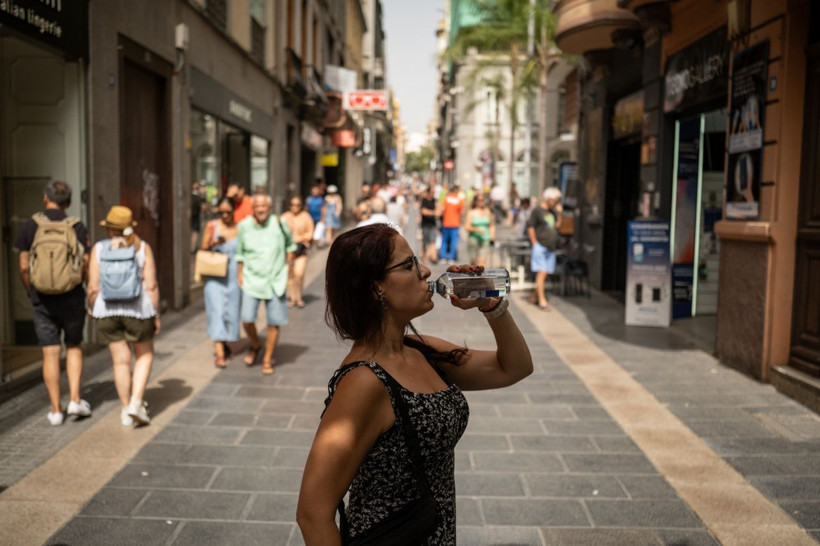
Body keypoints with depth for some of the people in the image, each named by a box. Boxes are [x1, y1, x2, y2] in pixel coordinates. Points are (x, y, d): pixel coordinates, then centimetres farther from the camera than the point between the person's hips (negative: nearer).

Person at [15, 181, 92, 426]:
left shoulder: (30, 225, -2)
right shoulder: (78, 227, -3)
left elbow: (23, 266, -2)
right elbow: (86, 266, -5)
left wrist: (31, 293, 13)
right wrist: (89, 296, 10)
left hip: (43, 300, 0)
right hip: (72, 298, 0)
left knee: (50, 353, 5)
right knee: (74, 346, 17)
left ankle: (55, 410, 9)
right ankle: (75, 400, 7)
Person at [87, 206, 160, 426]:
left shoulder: (99, 249, -2)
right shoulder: (142, 248, -4)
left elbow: (93, 288, -5)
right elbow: (151, 286, -8)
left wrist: (92, 309, 13)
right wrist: (156, 315, 1)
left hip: (107, 311, 2)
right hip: (138, 309, -1)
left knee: (121, 361, 11)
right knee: (145, 355, 17)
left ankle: (126, 410, 20)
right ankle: (136, 402, 2)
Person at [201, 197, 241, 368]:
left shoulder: (240, 229, 2)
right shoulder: (211, 226, 1)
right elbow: (203, 249, 2)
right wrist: (215, 243, -18)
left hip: (233, 276, 1)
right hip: (214, 276, -1)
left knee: (231, 311, 10)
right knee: (216, 311, -9)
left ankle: (223, 343, 34)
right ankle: (219, 353, -11)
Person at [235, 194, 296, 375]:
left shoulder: (279, 224, -5)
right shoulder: (244, 226, -2)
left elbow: (290, 243, 13)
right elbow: (240, 252, 10)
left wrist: (289, 263, 7)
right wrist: (239, 273, 7)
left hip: (275, 280, 0)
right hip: (251, 279, 0)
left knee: (274, 322, 2)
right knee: (247, 319, -9)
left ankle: (267, 360, 18)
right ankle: (255, 346, 24)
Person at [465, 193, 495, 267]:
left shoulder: (487, 212, 8)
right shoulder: (471, 213, -2)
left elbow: (492, 225, 19)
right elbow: (468, 227, -8)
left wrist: (492, 237, 7)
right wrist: (477, 229, -24)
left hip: (485, 239, 2)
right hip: (474, 239, -2)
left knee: (482, 260, -13)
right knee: (474, 261, 6)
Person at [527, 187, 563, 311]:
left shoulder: (553, 211, 14)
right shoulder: (537, 210, -6)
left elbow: (557, 226, 15)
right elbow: (530, 227, -8)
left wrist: (559, 213, 4)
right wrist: (535, 243, -10)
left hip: (550, 248, 7)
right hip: (540, 246, -7)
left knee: (545, 274, 7)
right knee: (542, 273, -11)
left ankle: (534, 295, 21)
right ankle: (542, 300, -9)